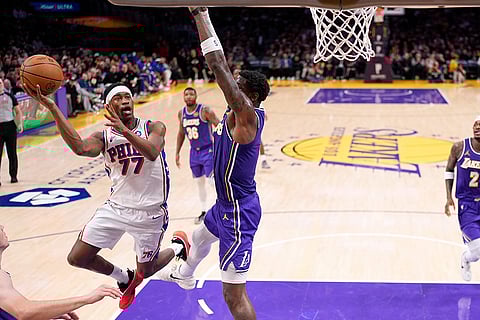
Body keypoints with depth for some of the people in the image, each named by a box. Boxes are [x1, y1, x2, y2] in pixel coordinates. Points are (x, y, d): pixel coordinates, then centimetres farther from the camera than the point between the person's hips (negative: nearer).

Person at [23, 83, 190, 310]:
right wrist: (52, 108, -35)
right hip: (115, 207, 3)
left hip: (149, 212, -3)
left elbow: (152, 153, -29)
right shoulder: (103, 137, -3)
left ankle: (178, 246, 43)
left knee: (145, 272, 10)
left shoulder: (153, 128, -7)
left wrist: (125, 131, -45)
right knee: (77, 258, -1)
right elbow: (80, 148, -27)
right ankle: (124, 278, 28)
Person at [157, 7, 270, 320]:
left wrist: (200, 13, -30)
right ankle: (184, 275, 71)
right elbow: (223, 67, 1)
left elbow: (219, 66, -34)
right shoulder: (243, 113, -1)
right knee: (200, 238, 40)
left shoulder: (246, 116, -26)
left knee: (234, 294, -8)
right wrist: (201, 16, -1)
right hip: (227, 203, 11)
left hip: (238, 211, -11)